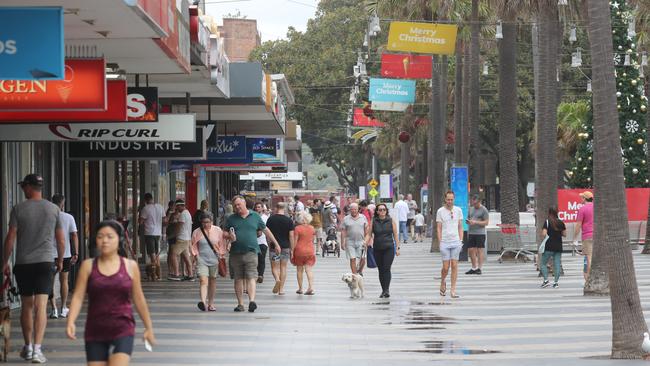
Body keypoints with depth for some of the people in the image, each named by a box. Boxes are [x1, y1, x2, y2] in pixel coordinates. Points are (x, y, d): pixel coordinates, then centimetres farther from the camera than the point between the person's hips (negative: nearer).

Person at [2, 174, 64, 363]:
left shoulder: (18, 209, -2)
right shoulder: (53, 209, 4)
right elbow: (61, 239, 9)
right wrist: (60, 260, 24)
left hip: (23, 263, 0)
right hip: (45, 262, 0)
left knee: (26, 306, 13)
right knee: (40, 306, -5)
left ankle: (28, 347, 22)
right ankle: (37, 349, -15)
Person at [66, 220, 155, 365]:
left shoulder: (130, 266, 2)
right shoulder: (88, 266, 1)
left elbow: (138, 299, 10)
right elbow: (78, 296, -3)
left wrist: (148, 327, 15)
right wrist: (71, 322, -17)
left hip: (123, 330, -1)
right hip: (95, 331, 1)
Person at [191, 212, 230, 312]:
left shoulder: (218, 231, 2)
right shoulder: (197, 232, 1)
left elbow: (222, 244, 10)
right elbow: (193, 246, 11)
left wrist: (221, 255, 3)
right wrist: (196, 255, -2)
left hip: (214, 260, 2)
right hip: (202, 260, -2)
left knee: (212, 281, 10)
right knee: (203, 281, -17)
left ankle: (211, 303, 22)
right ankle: (203, 302, -32)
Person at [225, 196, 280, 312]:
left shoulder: (255, 216, 10)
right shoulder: (231, 219, 10)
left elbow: (266, 230, 18)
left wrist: (276, 243, 21)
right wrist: (228, 242, -9)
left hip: (251, 252, -2)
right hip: (236, 253, 2)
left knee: (251, 277, -12)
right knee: (238, 279, 5)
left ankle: (252, 301, -22)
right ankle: (240, 304, 10)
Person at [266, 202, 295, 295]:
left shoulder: (271, 219, -2)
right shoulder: (289, 220, -3)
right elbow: (291, 236, -4)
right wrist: (292, 249, 3)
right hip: (285, 246, 1)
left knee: (274, 267, 6)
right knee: (283, 267, 9)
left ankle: (277, 279, -25)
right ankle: (281, 289, 7)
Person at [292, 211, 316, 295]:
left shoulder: (297, 228, -11)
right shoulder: (312, 228, 1)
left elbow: (295, 241, -10)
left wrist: (292, 251, -4)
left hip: (299, 250, -3)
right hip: (310, 250, 3)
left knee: (299, 270, 9)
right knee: (309, 269, -1)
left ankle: (300, 288, 13)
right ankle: (311, 287, -15)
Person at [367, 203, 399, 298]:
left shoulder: (391, 221, 3)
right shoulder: (373, 222, 5)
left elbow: (395, 235, 6)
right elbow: (369, 235, 5)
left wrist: (397, 248, 2)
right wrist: (365, 244, -12)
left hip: (389, 248, -2)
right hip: (377, 249, 2)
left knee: (386, 269, -13)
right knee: (380, 270, 6)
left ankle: (386, 290, -14)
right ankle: (384, 290, 15)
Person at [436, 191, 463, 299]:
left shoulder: (458, 210, 8)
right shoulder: (440, 211, 0)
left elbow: (460, 227, 12)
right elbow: (439, 228, 1)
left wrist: (461, 240, 5)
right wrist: (440, 242, -5)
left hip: (456, 242, 2)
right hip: (445, 243, -2)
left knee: (454, 266, -1)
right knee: (446, 267, -3)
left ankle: (453, 290, 2)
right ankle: (443, 282, 27)